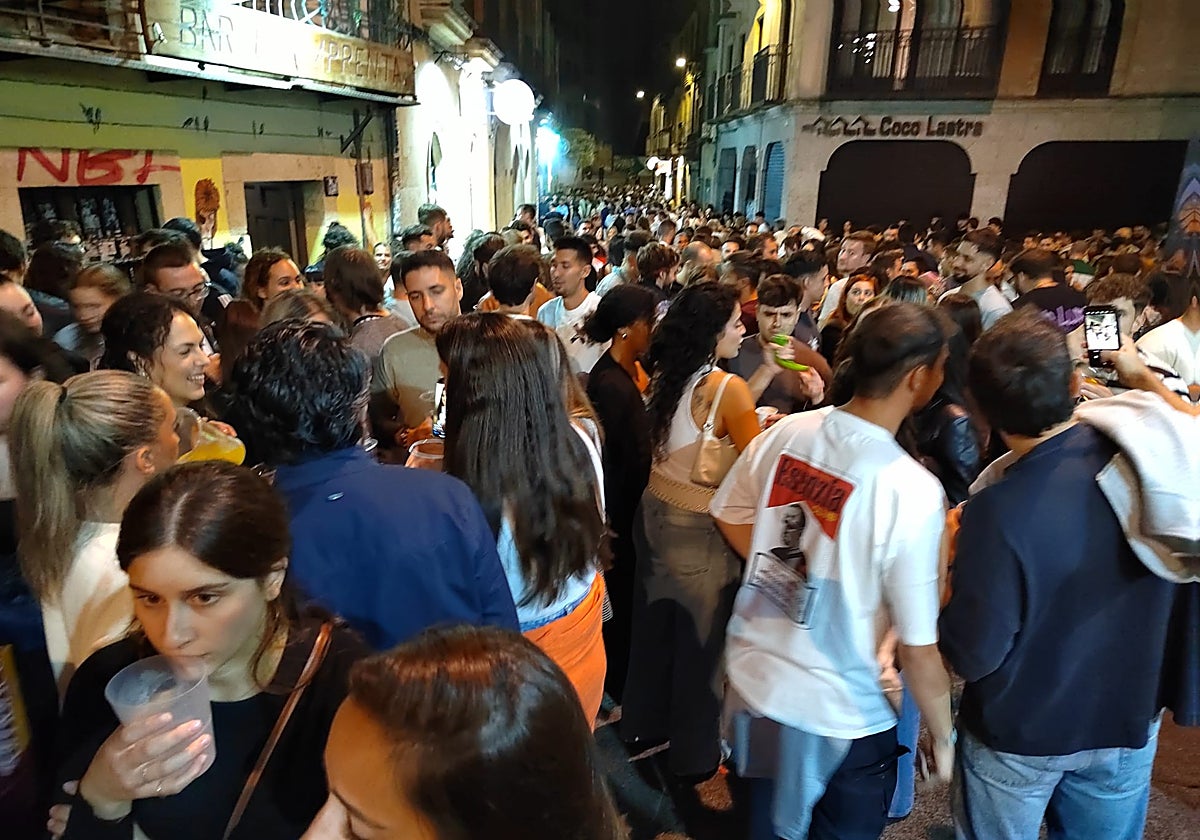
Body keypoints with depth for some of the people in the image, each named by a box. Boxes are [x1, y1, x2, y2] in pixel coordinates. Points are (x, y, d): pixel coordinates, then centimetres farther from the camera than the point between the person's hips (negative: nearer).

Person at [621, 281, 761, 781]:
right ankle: (695, 754, 33)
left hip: (656, 512, 7)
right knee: (700, 637, 13)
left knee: (655, 625, 23)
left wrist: (765, 373, 13)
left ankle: (645, 723, 44)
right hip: (699, 528, -7)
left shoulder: (664, 376, -1)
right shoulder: (727, 387, -21)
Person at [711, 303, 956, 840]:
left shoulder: (785, 433, -11)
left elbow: (729, 518, 5)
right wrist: (943, 736, -2)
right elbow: (919, 646, -19)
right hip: (842, 717, -4)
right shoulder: (913, 490, -27)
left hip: (753, 682, 5)